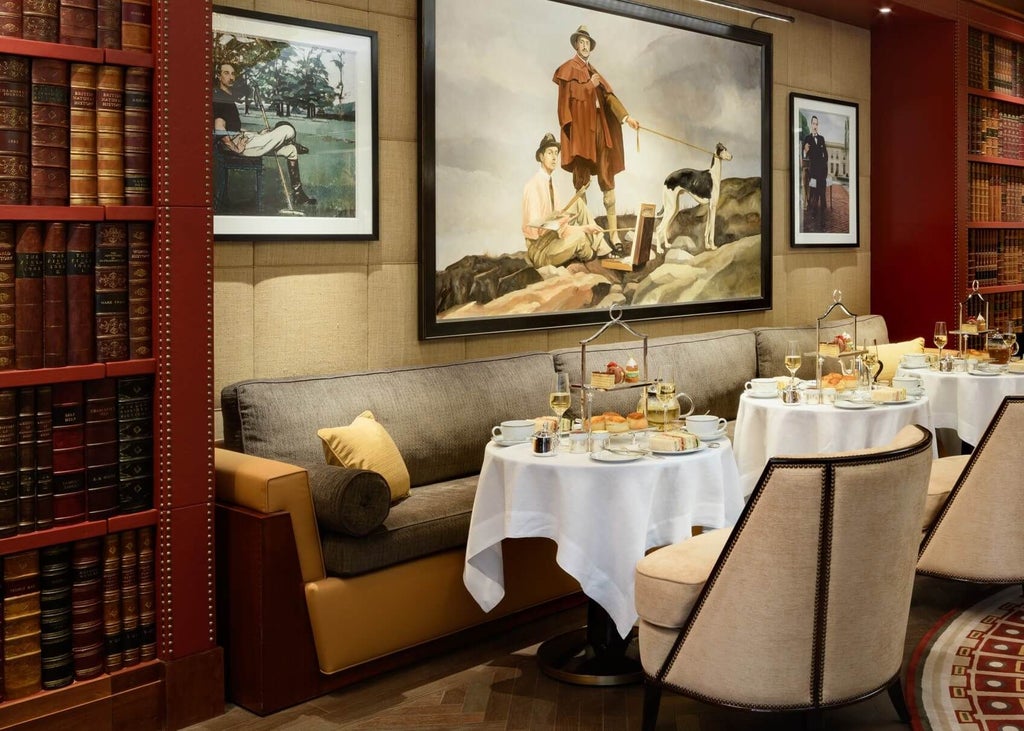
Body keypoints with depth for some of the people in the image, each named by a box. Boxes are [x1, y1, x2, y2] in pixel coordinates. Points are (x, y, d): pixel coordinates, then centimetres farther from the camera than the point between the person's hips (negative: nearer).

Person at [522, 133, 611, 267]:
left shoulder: (549, 182, 8)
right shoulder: (533, 185, -20)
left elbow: (558, 212, 9)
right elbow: (534, 225, -26)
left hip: (551, 235, 9)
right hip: (538, 249, -9)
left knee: (578, 202, 2)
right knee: (578, 236, -32)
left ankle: (601, 248, -2)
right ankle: (591, 255, 5)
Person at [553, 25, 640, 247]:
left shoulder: (593, 72, 23)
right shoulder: (568, 68, 5)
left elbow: (609, 96, 11)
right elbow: (568, 92, -11)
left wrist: (626, 116, 0)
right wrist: (590, 85, -4)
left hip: (599, 127, 6)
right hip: (580, 127, -6)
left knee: (607, 180, -1)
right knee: (582, 180, -7)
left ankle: (613, 231, -3)